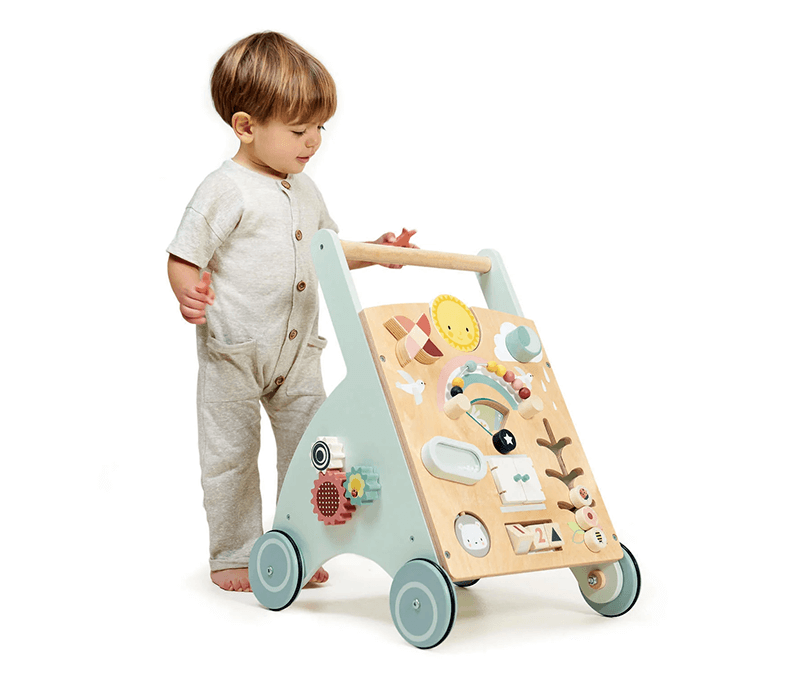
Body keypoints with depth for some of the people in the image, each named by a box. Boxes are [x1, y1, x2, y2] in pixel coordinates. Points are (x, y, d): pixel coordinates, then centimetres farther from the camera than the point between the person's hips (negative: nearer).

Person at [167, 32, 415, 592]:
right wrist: (190, 292, -33)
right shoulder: (225, 191, -14)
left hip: (298, 351, 7)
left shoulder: (304, 190, 9)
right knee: (231, 455, 6)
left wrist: (375, 251, 10)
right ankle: (233, 554, 23)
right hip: (233, 354, -6)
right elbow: (184, 257, -13)